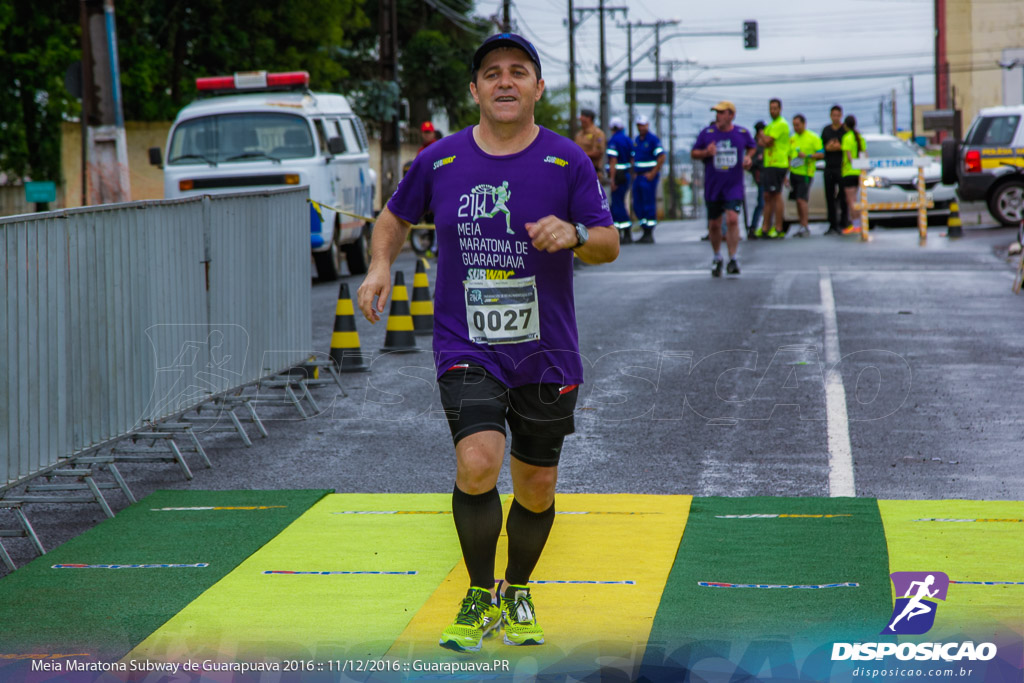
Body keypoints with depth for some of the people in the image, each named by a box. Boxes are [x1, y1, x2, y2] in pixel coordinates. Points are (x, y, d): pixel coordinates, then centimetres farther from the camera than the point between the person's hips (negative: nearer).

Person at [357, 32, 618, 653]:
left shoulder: (567, 160, -2)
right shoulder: (440, 161, 1)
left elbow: (610, 244, -2)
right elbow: (397, 217, 18)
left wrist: (575, 234, -23)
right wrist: (381, 265, -1)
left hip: (547, 353, 1)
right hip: (466, 348, -1)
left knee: (536, 487, 9)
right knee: (477, 464, -22)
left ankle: (518, 593, 36)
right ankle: (480, 598, -1)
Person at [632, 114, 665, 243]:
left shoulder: (653, 139, -9)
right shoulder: (636, 140, 15)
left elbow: (661, 157, -15)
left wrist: (653, 173, -16)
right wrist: (634, 173, 11)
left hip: (649, 176, -8)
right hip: (638, 177, 8)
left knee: (649, 205, -6)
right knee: (637, 206, 8)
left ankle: (649, 235, -2)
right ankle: (645, 232, 17)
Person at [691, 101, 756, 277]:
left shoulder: (742, 133, 2)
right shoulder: (707, 133, 0)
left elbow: (752, 147, 22)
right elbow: (693, 153, 6)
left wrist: (748, 157, 2)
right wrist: (706, 152, -14)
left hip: (734, 185, -1)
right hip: (712, 186, 1)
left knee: (732, 219, -18)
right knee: (714, 224, 8)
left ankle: (733, 259, -12)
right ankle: (717, 258, 29)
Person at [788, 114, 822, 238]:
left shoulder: (813, 137, -4)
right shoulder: (792, 138, 13)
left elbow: (820, 153, -7)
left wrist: (807, 156, -20)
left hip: (806, 173, -6)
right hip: (794, 172, 6)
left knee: (801, 199, -14)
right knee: (798, 201, 7)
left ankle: (805, 227, -12)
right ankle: (802, 226, 13)